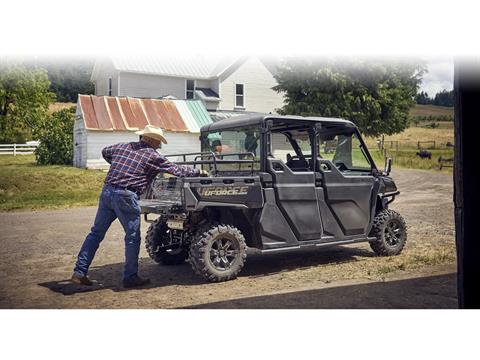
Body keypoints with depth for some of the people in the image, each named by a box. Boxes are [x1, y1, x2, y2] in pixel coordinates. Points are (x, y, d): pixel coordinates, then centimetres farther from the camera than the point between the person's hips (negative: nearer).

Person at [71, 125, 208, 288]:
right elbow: (177, 171, 3)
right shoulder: (152, 156, 0)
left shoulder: (122, 146, 17)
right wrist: (199, 172, 15)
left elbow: (105, 152, 35)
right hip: (126, 196, -7)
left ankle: (79, 272, 13)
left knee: (96, 233, 12)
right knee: (132, 238, 6)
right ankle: (130, 277, 13)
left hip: (107, 192, 7)